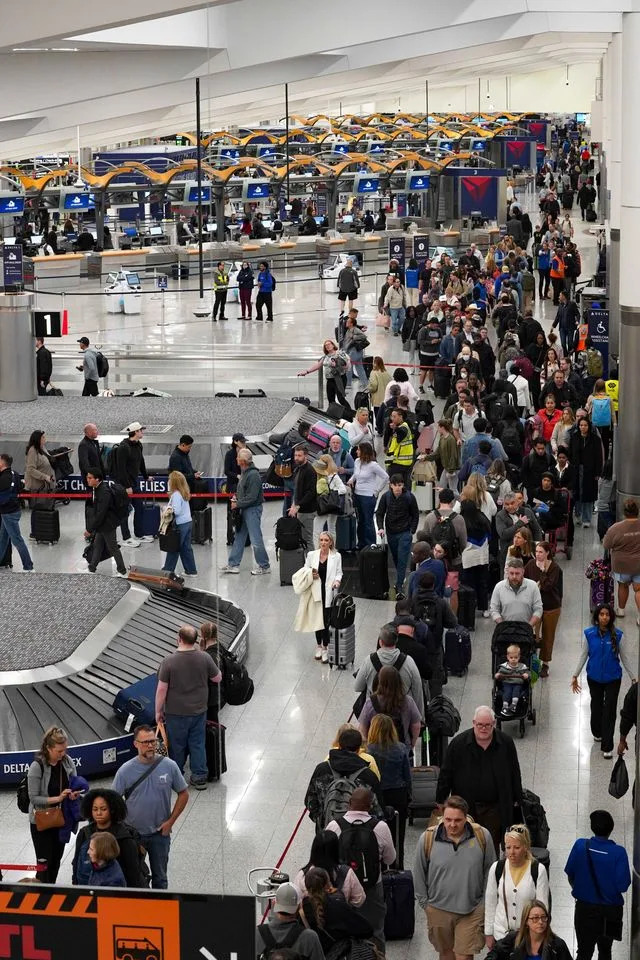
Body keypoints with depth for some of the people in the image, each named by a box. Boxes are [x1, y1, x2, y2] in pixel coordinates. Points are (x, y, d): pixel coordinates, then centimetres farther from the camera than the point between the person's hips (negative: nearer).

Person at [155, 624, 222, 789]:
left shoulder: (169, 661, -19)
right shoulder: (204, 658, -11)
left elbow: (162, 689, -15)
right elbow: (217, 678, 5)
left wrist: (158, 711, -1)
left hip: (176, 713, -2)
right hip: (199, 711, 2)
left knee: (177, 746, 13)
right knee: (198, 744, 14)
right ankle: (199, 777, 19)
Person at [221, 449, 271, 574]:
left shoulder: (253, 475, -20)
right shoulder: (244, 472, 12)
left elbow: (252, 497, -23)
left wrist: (238, 504, -16)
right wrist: (236, 496, 8)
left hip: (253, 509, -10)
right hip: (244, 509, 10)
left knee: (256, 539, -5)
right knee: (239, 537, 13)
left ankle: (264, 566, 5)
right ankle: (233, 565, 19)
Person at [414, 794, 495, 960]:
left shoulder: (482, 836, -11)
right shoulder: (427, 838, -13)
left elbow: (490, 871, 3)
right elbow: (419, 874, 1)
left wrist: (486, 902, 5)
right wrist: (424, 902, 5)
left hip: (472, 910, -1)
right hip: (439, 909, 1)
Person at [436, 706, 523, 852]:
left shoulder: (506, 743, -2)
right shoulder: (459, 743, -6)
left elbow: (514, 773, 9)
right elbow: (446, 774, 0)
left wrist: (516, 799, 12)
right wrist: (440, 801, -1)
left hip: (494, 808, 0)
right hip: (465, 806, 0)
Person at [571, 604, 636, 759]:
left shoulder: (617, 635, -10)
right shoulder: (589, 634, -8)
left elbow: (624, 658, -2)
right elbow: (583, 656, 0)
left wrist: (633, 678, 0)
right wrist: (575, 676, -1)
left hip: (612, 678, -2)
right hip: (594, 677, 2)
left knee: (610, 711, -4)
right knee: (596, 706, 18)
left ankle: (607, 747, 0)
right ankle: (597, 733, 44)